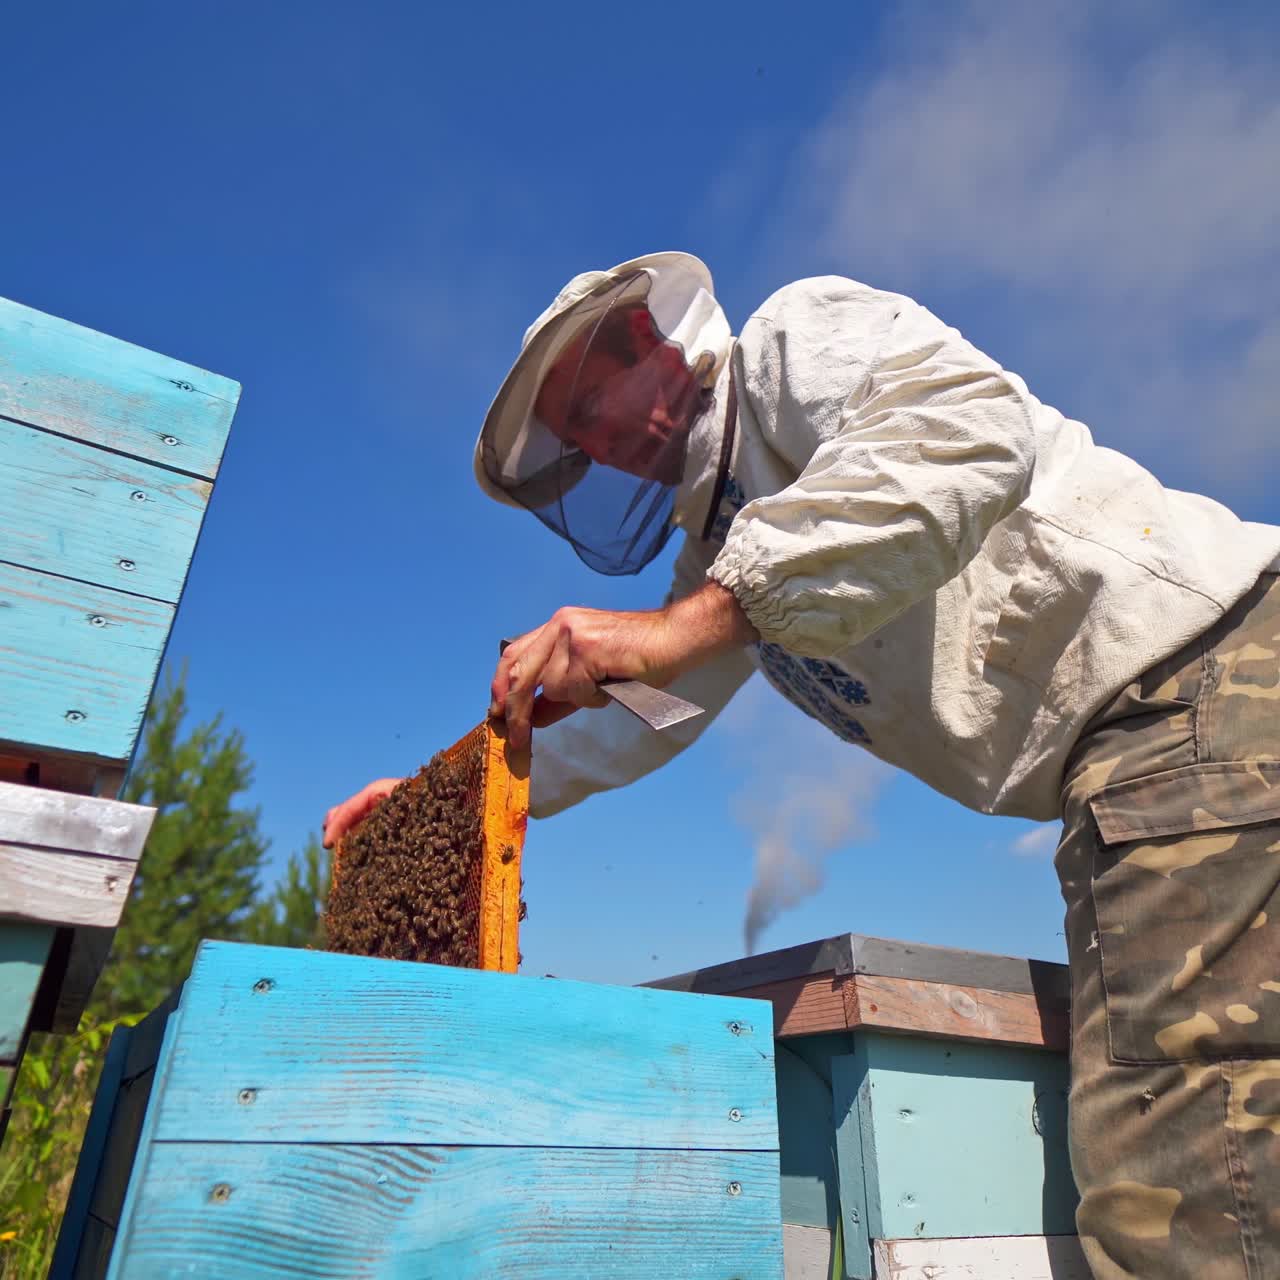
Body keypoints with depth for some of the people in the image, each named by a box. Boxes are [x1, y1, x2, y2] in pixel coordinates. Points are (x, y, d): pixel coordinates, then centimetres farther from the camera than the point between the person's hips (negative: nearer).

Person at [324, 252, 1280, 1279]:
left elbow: (971, 427, -24)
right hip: (1119, 765, 9)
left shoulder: (795, 336, -3)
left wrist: (687, 622, -29)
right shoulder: (721, 544, 23)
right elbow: (633, 717, 27)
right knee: (1142, 1164, 8)